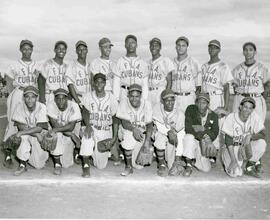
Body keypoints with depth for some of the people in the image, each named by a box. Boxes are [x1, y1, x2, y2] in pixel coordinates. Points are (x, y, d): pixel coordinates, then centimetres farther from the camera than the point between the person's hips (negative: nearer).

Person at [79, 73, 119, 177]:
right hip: (92, 128, 0)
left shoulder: (111, 98, -2)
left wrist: (114, 137, -4)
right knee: (87, 135, -39)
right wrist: (88, 125, -31)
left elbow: (115, 118, 2)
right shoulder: (88, 97, -1)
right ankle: (86, 164, -20)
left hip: (106, 131, 1)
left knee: (101, 166, 2)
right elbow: (85, 112, -10)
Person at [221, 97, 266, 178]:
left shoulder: (255, 117, -8)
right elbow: (228, 141, -16)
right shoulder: (231, 118, -15)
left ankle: (248, 166, -6)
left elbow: (262, 135, -16)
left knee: (262, 143, -28)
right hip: (233, 148, -3)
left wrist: (250, 136, -37)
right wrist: (233, 160, -23)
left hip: (247, 147, 3)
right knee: (235, 173, -26)